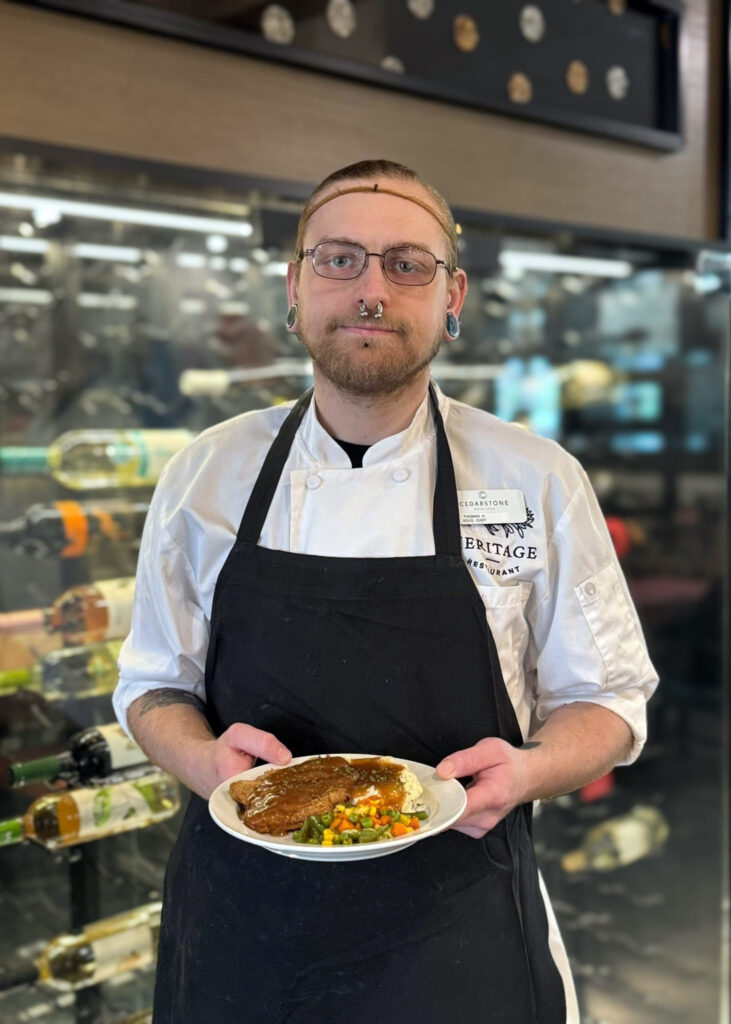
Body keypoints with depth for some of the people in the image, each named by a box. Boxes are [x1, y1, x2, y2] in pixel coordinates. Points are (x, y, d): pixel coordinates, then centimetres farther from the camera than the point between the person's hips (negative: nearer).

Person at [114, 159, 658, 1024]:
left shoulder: (539, 481, -7)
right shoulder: (205, 474, -3)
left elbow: (603, 700, 1)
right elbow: (155, 685, 7)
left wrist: (526, 773, -19)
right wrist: (204, 760, -14)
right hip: (241, 931, 2)